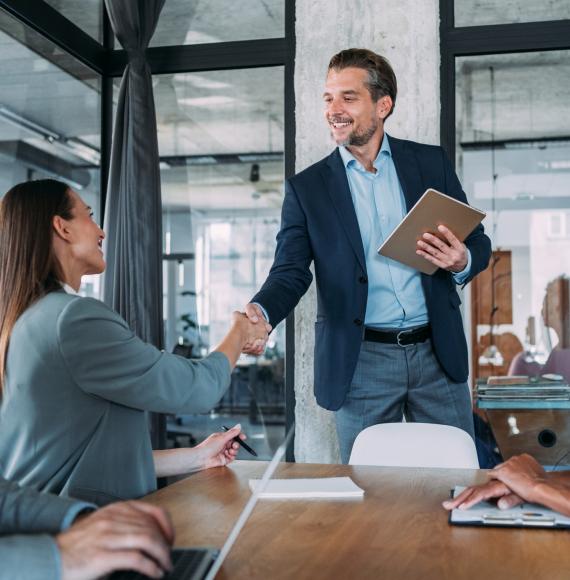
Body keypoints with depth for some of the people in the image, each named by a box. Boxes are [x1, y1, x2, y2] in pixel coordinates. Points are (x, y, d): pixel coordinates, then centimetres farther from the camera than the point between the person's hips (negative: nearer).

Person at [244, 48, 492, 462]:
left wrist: (462, 262, -14)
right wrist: (261, 313, -24)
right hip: (361, 362, -1)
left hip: (438, 352, 1)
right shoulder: (307, 187, 3)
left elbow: (478, 243, 10)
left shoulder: (431, 163, 6)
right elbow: (290, 272, -4)